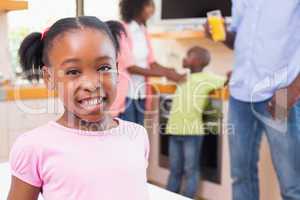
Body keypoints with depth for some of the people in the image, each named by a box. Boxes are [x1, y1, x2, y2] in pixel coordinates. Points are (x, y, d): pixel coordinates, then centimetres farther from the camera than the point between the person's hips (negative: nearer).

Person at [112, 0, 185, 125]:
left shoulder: (143, 31, 8)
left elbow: (151, 62, 7)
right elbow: (131, 67, -18)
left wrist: (170, 72, -11)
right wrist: (165, 74, -21)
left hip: (140, 92, 7)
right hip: (125, 93, -7)